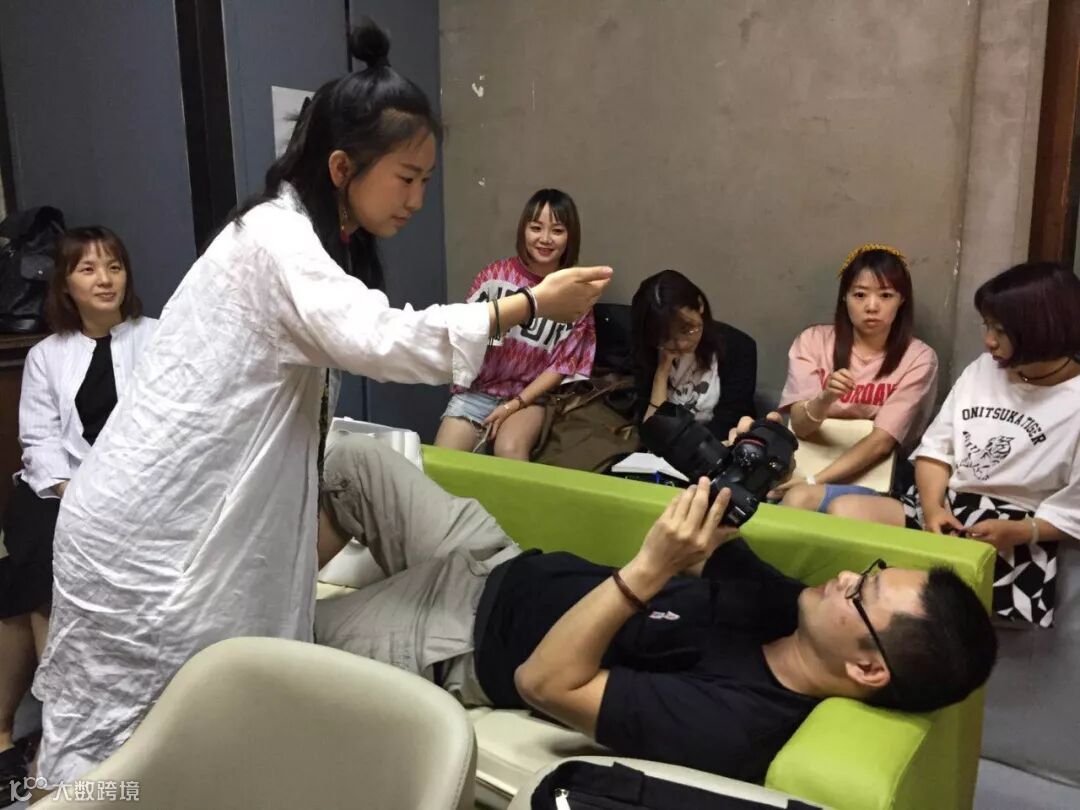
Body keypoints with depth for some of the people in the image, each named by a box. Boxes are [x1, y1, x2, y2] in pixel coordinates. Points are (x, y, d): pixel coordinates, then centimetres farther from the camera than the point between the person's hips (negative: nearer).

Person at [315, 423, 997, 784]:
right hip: (500, 561, 6)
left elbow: (542, 680, -33)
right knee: (353, 457, 8)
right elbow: (709, 548, 4)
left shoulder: (729, 722, -32)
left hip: (458, 643, -6)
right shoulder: (788, 607, -11)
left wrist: (649, 568, -42)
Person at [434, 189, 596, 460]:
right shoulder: (495, 275, -3)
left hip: (530, 395, -1)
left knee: (509, 451, -29)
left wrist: (514, 405, -10)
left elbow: (563, 365, -2)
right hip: (477, 389, 1)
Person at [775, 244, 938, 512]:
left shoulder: (917, 359, -3)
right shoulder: (813, 341, 1)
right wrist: (825, 398, -29)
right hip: (806, 464, 3)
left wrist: (813, 481, -22)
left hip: (869, 479, -2)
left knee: (799, 500, -33)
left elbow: (881, 442, -12)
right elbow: (801, 427, -7)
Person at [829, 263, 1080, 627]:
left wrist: (1016, 532, -22)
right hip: (946, 506, 5)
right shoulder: (983, 369, 9)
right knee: (844, 512, -19)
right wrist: (932, 508, -11)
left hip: (1013, 537, -5)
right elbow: (937, 447, 7)